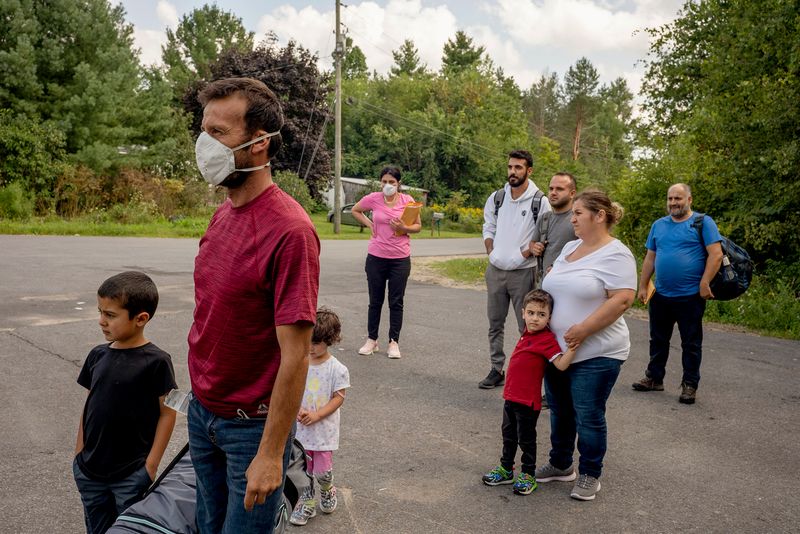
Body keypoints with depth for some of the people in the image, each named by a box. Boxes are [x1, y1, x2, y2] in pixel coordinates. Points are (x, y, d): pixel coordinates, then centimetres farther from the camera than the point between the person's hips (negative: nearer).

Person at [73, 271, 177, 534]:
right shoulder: (97, 355, 1)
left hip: (132, 475, -5)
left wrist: (151, 464, -11)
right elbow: (89, 405, 9)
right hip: (88, 471, 5)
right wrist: (79, 454, 10)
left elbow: (167, 413, -11)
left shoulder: (155, 361, -16)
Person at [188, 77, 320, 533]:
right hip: (202, 412, 8)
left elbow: (295, 354, -23)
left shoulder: (290, 231, -24)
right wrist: (201, 395, 11)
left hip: (252, 425, -7)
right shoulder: (222, 215, 2)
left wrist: (271, 454, -20)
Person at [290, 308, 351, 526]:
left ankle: (327, 490, 34)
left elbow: (338, 398, -11)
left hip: (324, 428, -3)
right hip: (301, 427, 3)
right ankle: (307, 503, 31)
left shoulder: (337, 369, -13)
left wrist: (316, 415, -20)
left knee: (322, 470, 1)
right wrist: (298, 410, -16)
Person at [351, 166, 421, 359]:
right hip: (376, 257, 1)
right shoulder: (373, 199, -3)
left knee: (396, 302, 5)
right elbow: (355, 210, 15)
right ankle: (372, 340, 23)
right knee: (375, 301, 10)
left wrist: (404, 228, -15)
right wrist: (370, 224, 2)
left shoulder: (407, 200, -3)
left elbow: (418, 226, 4)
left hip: (400, 258, 0)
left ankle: (394, 342, 15)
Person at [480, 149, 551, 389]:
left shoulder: (540, 201, -7)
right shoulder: (496, 197, 6)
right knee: (495, 324, 12)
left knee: (528, 327, 0)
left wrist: (525, 253, -15)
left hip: (522, 272, -5)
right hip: (495, 270, 5)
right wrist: (491, 251, 1)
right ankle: (496, 369, 24)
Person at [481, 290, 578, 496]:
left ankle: (528, 475, 25)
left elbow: (561, 364, -27)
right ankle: (506, 469, 36)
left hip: (528, 401, -8)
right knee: (509, 435, 20)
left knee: (526, 438, 7)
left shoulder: (547, 339, -19)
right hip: (511, 396, 8)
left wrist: (572, 348, -41)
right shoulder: (527, 334, 5)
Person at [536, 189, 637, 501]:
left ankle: (590, 475, 21)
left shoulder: (615, 254, -14)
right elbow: (551, 286, 20)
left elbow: (622, 300, -22)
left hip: (596, 354, -8)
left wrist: (583, 330, -22)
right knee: (559, 411, 17)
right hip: (557, 348, 8)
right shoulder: (569, 248, 11)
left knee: (588, 417, 3)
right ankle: (561, 465, 34)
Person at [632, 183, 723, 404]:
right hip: (660, 295, 5)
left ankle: (690, 385, 16)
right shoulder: (658, 225, 10)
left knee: (691, 344, 5)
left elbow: (716, 254, -12)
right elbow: (650, 258, 12)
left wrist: (704, 283, -18)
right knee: (658, 340, 15)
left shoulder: (703, 222, -5)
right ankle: (654, 378, 28)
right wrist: (643, 286, 8)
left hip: (690, 296, -5)